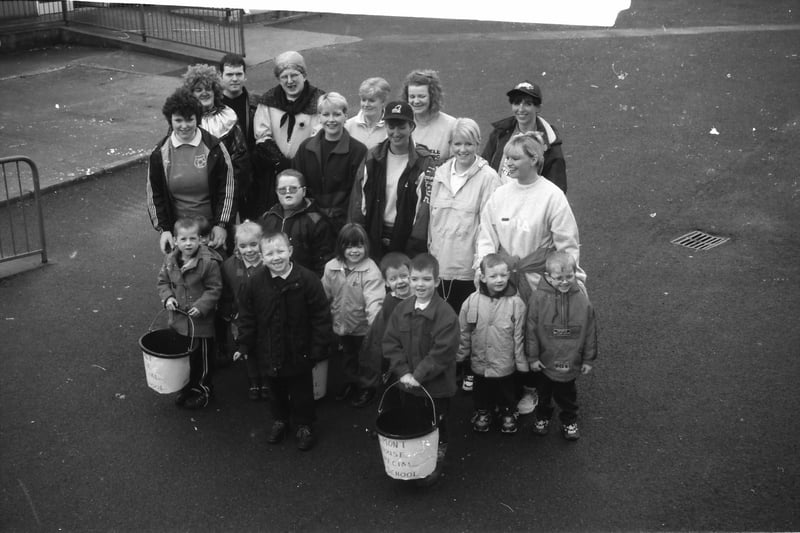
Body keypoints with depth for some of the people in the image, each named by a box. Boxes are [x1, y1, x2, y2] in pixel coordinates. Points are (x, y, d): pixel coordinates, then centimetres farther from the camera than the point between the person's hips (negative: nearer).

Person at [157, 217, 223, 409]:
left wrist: (201, 306, -23)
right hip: (178, 320, 5)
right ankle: (186, 387, 38)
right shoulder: (169, 260, -3)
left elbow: (214, 288, -13)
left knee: (203, 357, 10)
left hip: (201, 322, -5)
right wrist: (167, 297, -9)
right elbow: (163, 282, 9)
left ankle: (203, 388, 29)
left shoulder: (209, 262, -18)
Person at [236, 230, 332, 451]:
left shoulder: (308, 280, -19)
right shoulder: (254, 283, -11)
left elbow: (321, 317, -14)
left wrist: (318, 349, -14)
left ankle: (304, 426, 36)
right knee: (275, 390, 22)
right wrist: (244, 346, 0)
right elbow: (247, 317, 1)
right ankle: (280, 420, 46)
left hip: (299, 351, -3)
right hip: (269, 352, 3)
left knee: (301, 390, 14)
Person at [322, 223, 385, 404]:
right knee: (347, 355, 25)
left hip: (363, 327, -5)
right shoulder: (331, 267, -7)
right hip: (341, 324, 5)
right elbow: (324, 295, 5)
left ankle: (367, 388, 37)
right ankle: (350, 383, 48)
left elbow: (374, 300, -31)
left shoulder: (370, 270, -24)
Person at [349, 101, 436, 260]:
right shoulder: (373, 157, 5)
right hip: (374, 238, 3)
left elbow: (424, 206, -10)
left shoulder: (424, 162, -7)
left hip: (407, 239, -3)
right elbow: (359, 198, 6)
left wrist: (415, 248, -15)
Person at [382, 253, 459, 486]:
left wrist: (419, 375, -20)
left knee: (437, 426, 11)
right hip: (409, 383, 5)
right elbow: (390, 342, -2)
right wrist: (403, 372, -12)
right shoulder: (401, 309, -2)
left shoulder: (446, 314, -19)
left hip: (437, 386, -4)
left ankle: (436, 461, 31)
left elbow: (442, 353, -21)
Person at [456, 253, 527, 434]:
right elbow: (464, 332, 0)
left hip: (505, 363, -1)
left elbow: (519, 336, -9)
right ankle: (482, 412, 47)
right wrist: (460, 356, 5)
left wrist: (521, 362, -5)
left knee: (506, 391, 19)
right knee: (482, 391, 22)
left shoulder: (516, 303, -16)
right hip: (480, 362, 2)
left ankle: (507, 413, 45)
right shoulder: (472, 301, -11)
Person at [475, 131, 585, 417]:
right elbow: (486, 236, 5)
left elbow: (567, 244, -6)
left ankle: (530, 390, 25)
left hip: (537, 279, -3)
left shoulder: (552, 196, -9)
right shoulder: (499, 194, 2)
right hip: (501, 276, 3)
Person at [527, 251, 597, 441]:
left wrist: (588, 359, 2)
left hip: (570, 361, 0)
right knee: (543, 393, 21)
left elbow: (590, 332, -2)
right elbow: (531, 330, -9)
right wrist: (532, 357, -7)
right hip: (544, 361, 0)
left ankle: (569, 421, 41)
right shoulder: (538, 298, -16)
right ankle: (542, 417, 45)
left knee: (567, 395, 19)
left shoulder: (582, 299, -12)